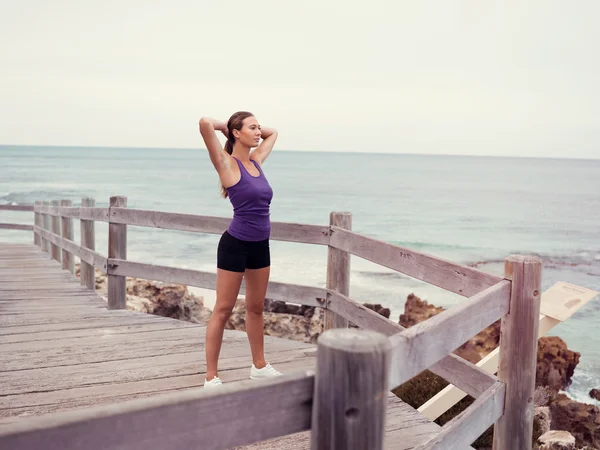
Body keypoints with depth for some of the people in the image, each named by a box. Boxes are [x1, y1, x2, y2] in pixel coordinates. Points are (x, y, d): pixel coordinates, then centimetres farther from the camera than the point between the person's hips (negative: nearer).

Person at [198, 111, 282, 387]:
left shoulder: (256, 160, 9)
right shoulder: (227, 163, -11)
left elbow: (272, 133, 28)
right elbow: (205, 124, -25)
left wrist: (257, 129, 13)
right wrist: (224, 126, -5)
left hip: (260, 245, 7)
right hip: (235, 244, -7)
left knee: (256, 307, 18)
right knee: (223, 310, 0)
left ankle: (259, 366, 33)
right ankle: (211, 377, 8)